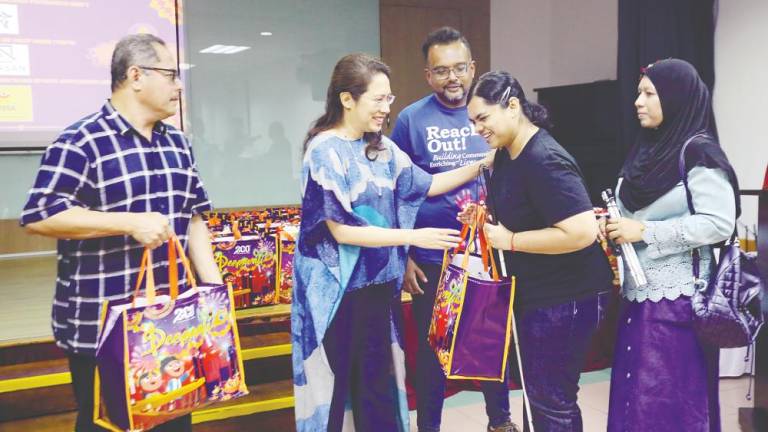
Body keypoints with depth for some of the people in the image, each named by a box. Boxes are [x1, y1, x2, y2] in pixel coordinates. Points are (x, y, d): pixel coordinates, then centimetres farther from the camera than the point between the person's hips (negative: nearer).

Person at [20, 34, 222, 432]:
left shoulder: (177, 144, 11)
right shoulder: (81, 142, -12)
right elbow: (38, 217, -20)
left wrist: (215, 286, 6)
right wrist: (131, 223, -24)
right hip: (100, 327, -6)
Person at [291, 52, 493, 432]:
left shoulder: (381, 148, 6)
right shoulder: (325, 151, -16)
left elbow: (426, 185, 15)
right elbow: (341, 230, -20)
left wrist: (483, 164, 7)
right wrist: (415, 237, -19)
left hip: (377, 284, 7)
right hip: (335, 290, -6)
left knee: (377, 379, 15)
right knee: (333, 382, 7)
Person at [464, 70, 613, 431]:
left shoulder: (545, 161, -24)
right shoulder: (506, 154, 6)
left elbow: (581, 232, -32)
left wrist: (510, 241, -24)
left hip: (567, 296, -10)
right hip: (533, 292, 10)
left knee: (551, 399, 3)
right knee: (534, 390, 23)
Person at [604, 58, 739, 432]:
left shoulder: (698, 153, -11)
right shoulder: (648, 150, 13)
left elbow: (719, 223, -20)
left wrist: (643, 232, -19)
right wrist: (615, 225, 3)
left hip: (676, 299, -8)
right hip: (639, 293, 8)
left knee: (670, 402, -2)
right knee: (635, 396, 12)